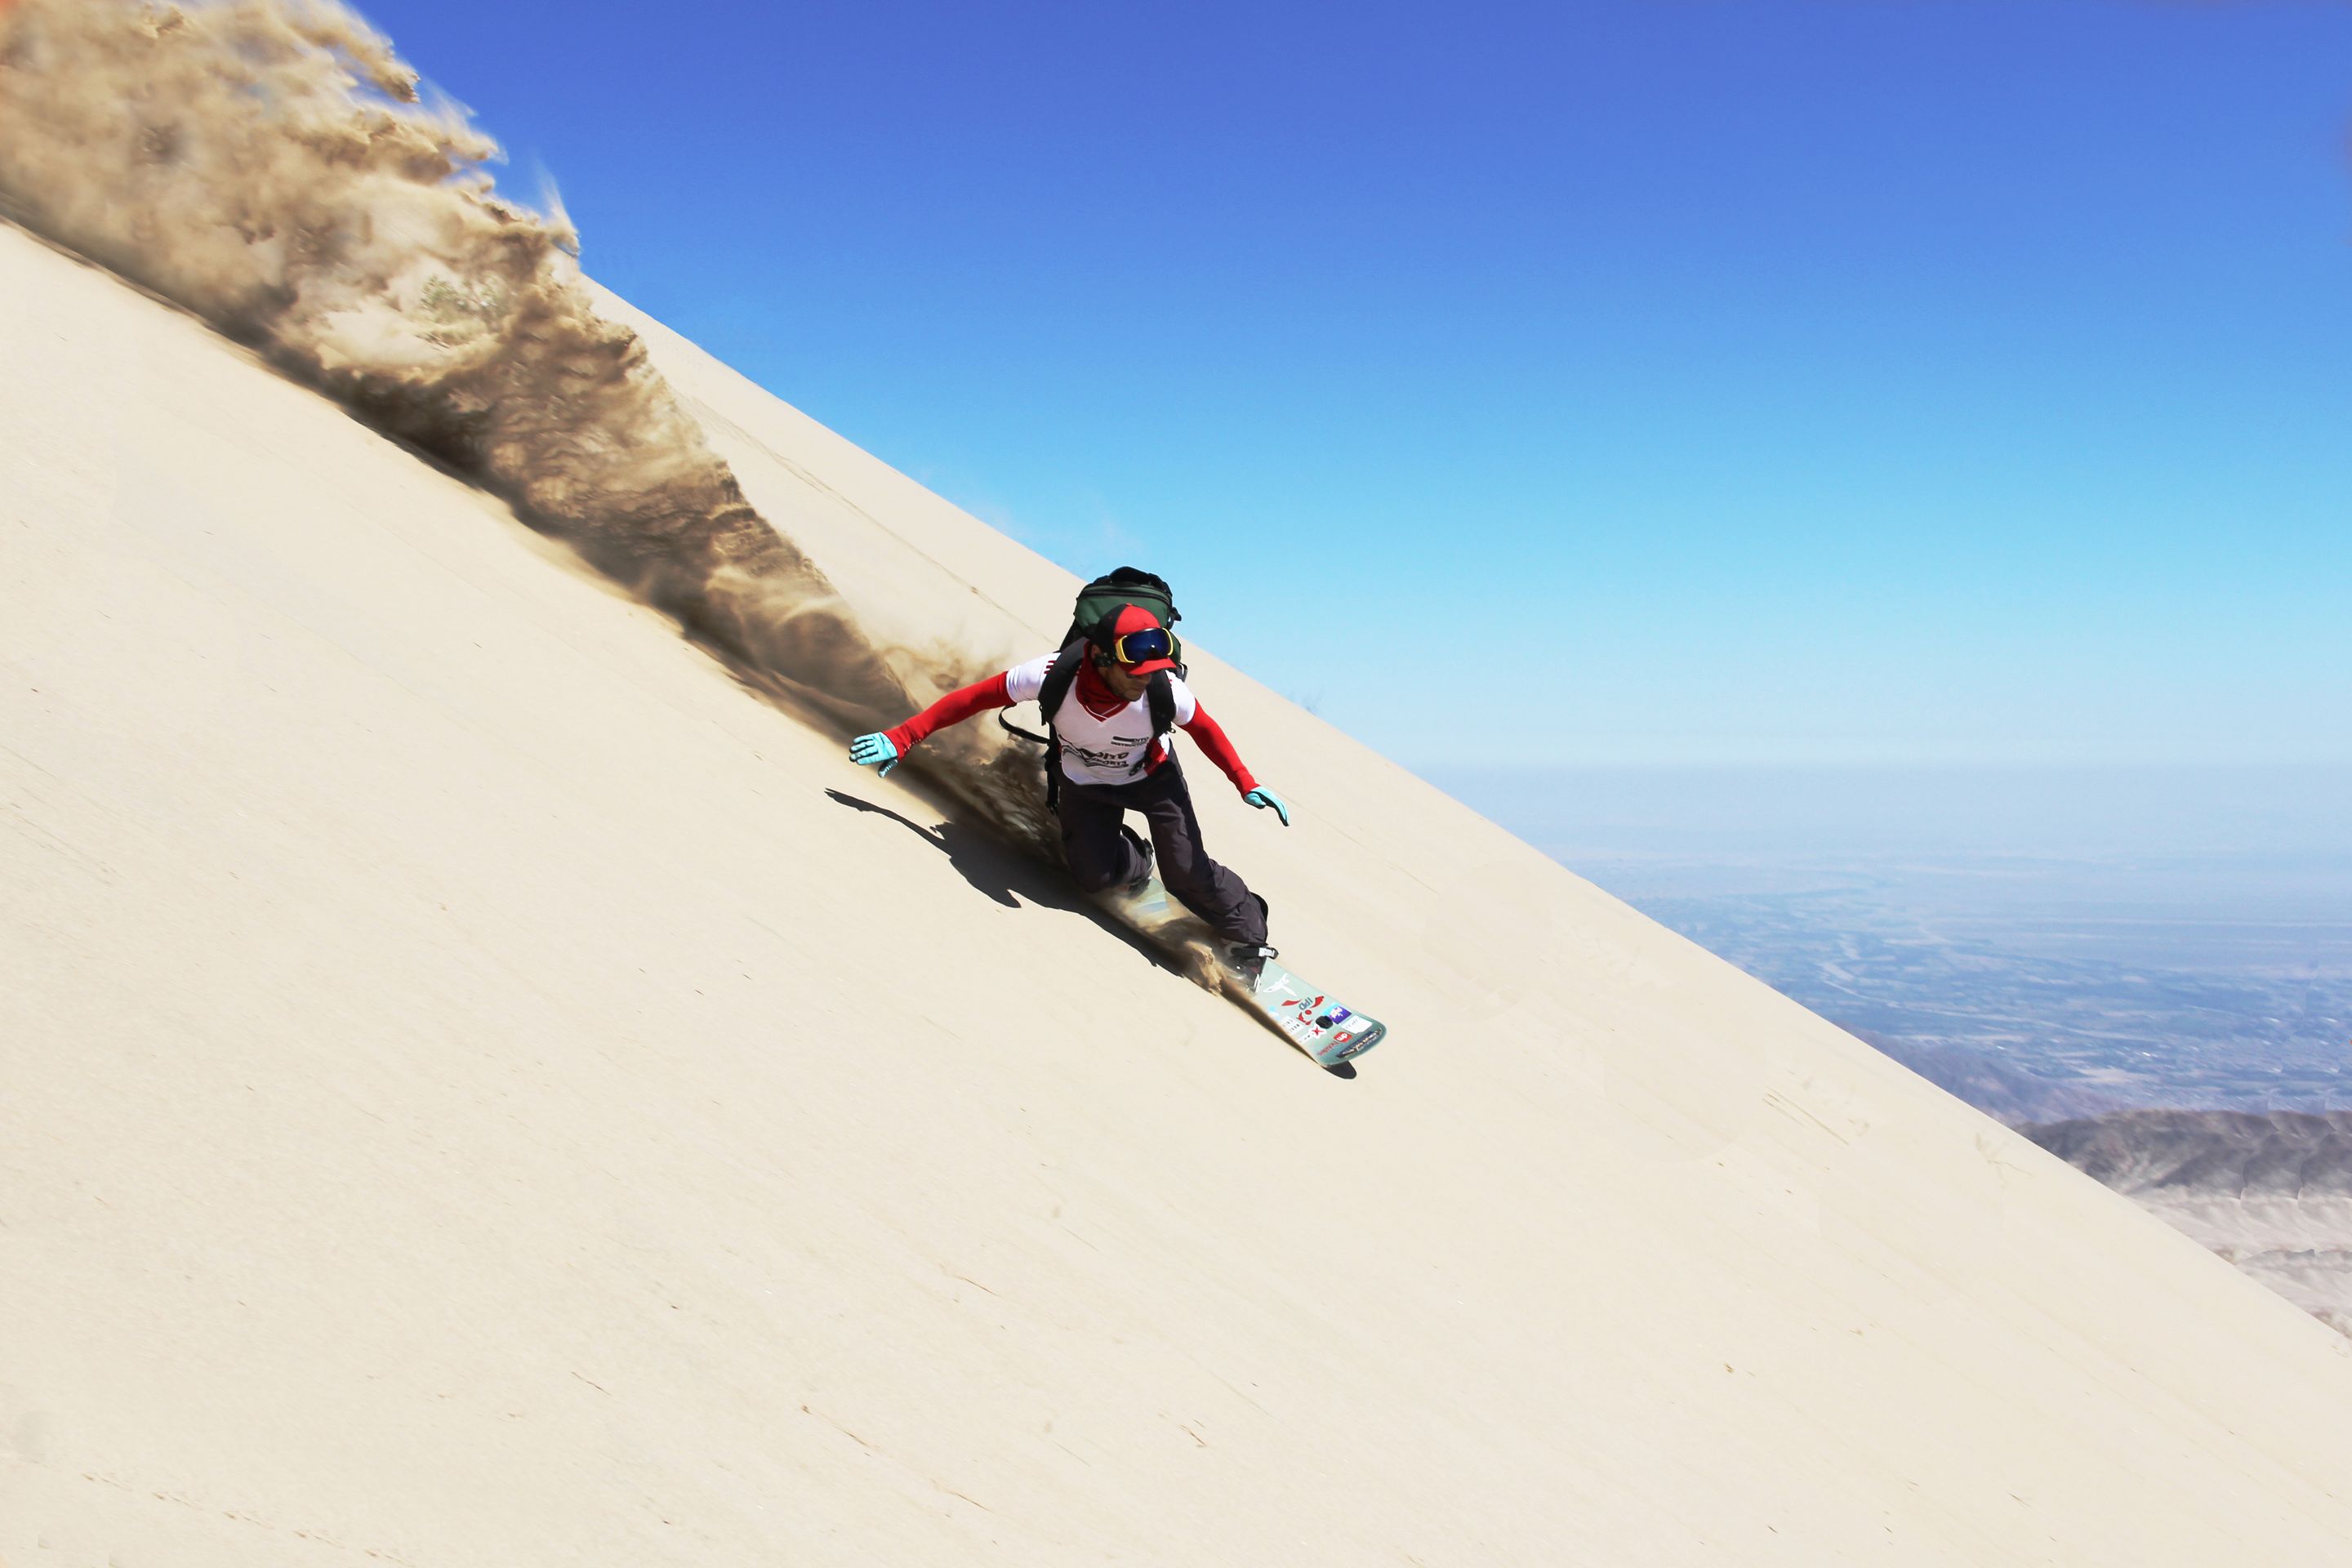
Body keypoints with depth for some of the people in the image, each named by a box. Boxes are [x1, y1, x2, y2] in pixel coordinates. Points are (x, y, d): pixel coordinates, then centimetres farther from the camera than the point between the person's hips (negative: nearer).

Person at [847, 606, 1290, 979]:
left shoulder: (1165, 690, -35)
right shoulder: (1054, 674, -37)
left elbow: (1203, 728, -13)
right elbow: (973, 697, -28)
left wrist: (1247, 783, -16)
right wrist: (902, 738, -30)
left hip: (1153, 776, -1)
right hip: (1085, 783, 1)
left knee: (1187, 874, -9)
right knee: (1095, 876, -10)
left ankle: (1248, 936, 20)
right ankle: (1133, 860, 28)